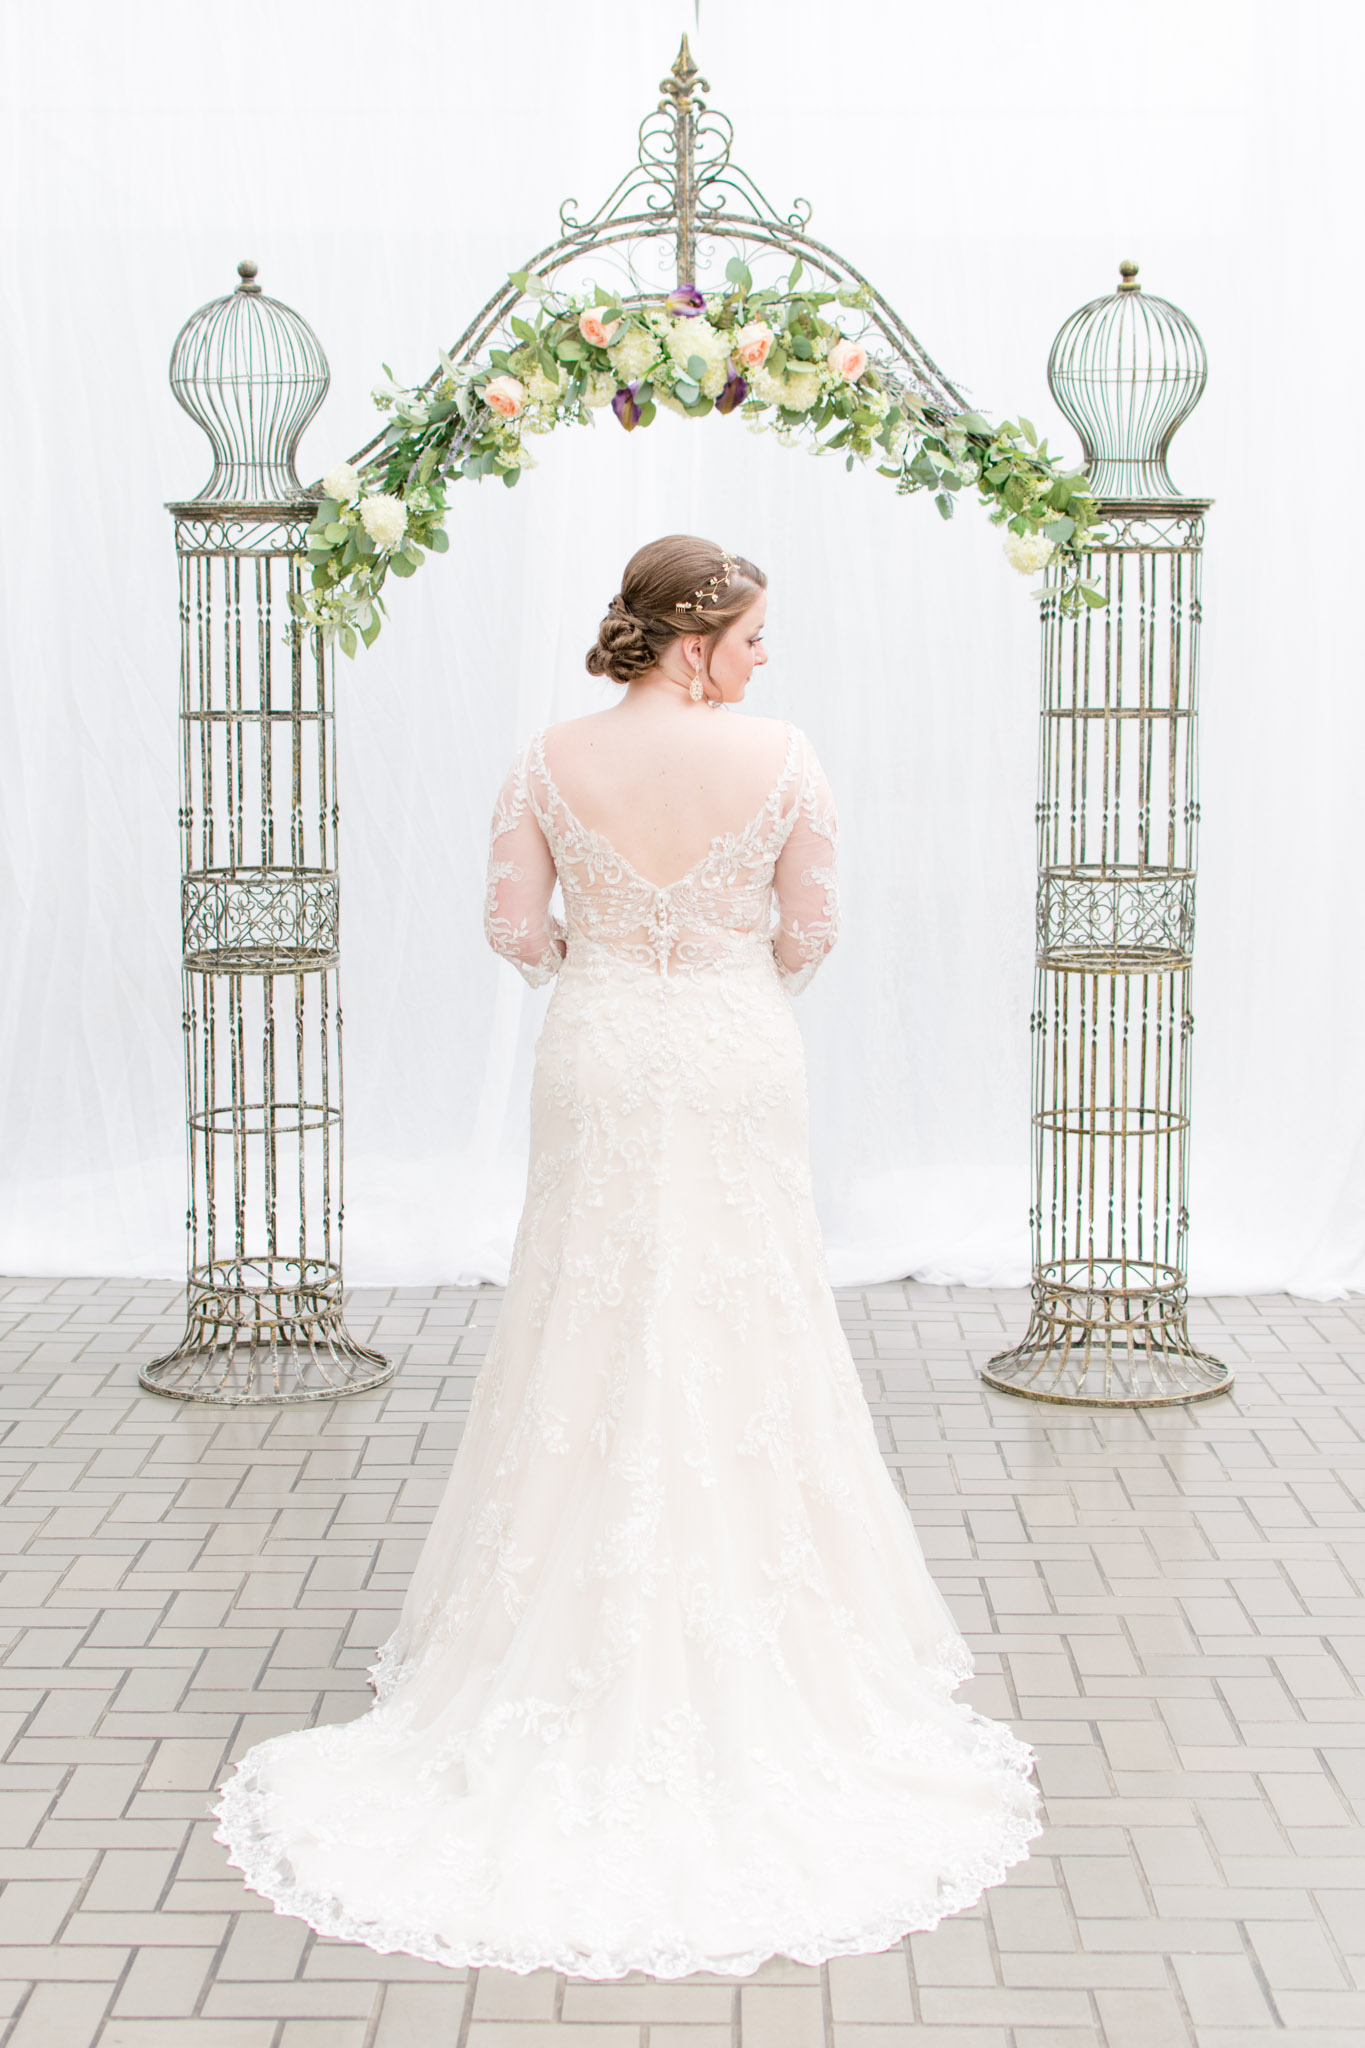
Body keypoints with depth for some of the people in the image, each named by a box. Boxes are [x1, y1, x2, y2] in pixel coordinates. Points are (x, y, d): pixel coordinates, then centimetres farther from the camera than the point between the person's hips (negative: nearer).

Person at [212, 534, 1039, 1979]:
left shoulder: (552, 762, -5)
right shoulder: (780, 756, -10)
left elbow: (515, 926, 0)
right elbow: (811, 932, -2)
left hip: (599, 1069, 2)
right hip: (738, 1071, -2)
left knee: (589, 1353, 11)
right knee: (744, 1354, 8)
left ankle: (584, 1646, 17)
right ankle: (751, 1645, 16)